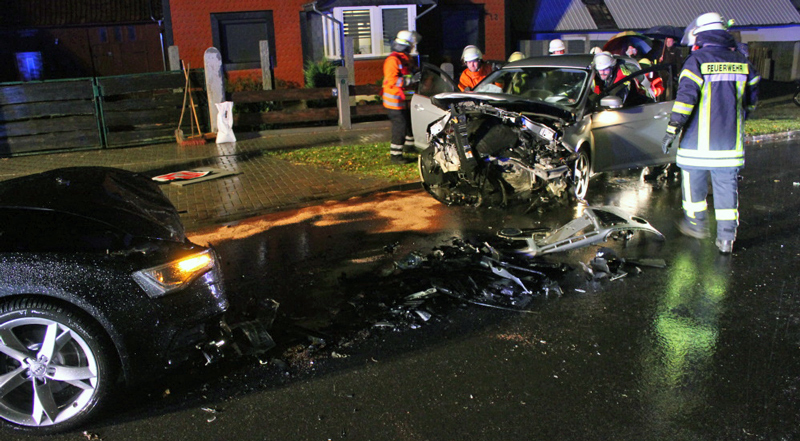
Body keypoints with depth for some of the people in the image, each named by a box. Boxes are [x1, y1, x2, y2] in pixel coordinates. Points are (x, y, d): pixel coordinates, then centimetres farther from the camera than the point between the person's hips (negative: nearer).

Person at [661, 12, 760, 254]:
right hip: (730, 141, 4)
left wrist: (672, 130, -16)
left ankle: (697, 224, 26)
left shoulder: (696, 61, -9)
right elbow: (751, 99, 17)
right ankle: (726, 237, 7)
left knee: (694, 183, 14)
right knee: (727, 186, 8)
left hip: (698, 141, -4)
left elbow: (685, 97, -18)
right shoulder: (742, 62, 8)